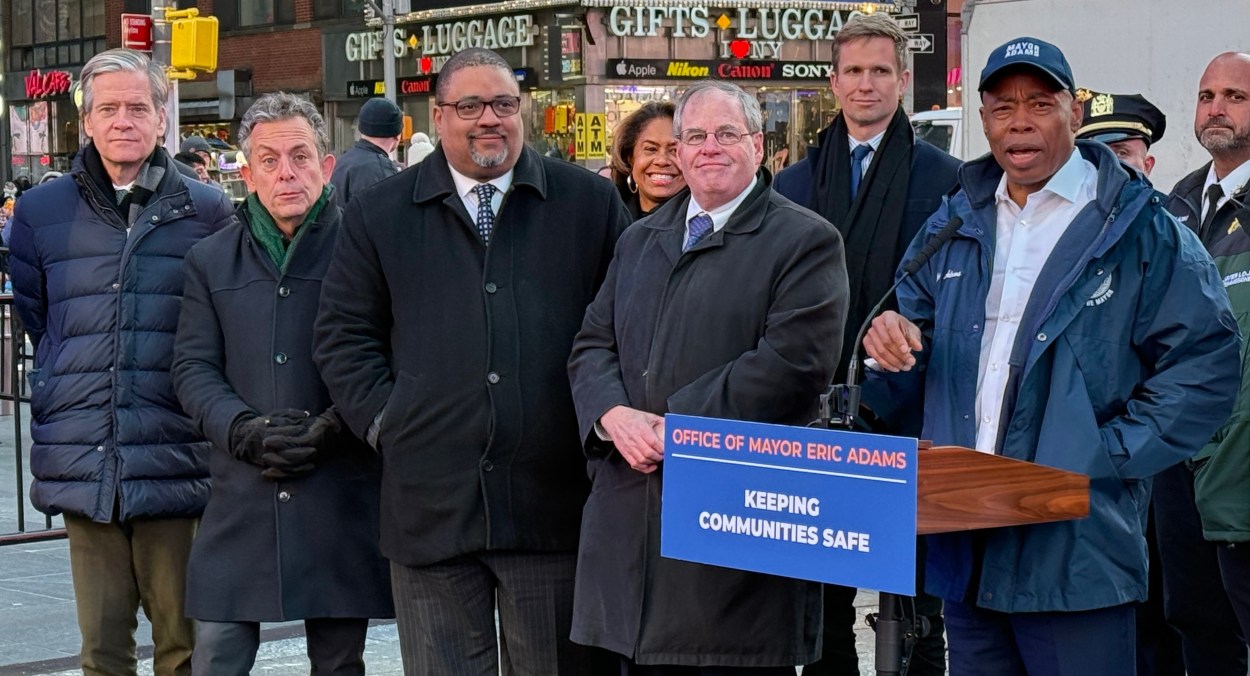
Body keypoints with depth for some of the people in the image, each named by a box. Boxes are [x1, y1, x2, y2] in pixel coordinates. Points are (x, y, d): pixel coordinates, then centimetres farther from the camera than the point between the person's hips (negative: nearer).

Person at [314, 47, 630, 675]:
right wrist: (383, 419, -1)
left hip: (552, 504, -1)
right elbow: (343, 333, 9)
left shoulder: (589, 202, 6)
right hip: (430, 504, 1)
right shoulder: (378, 214, 8)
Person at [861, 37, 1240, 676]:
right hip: (964, 546, 5)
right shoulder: (952, 228, 13)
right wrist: (890, 342, -6)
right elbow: (910, 378, 18)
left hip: (1077, 552, -5)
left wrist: (1099, 460, -15)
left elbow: (1204, 366, -8)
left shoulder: (1139, 229, -3)